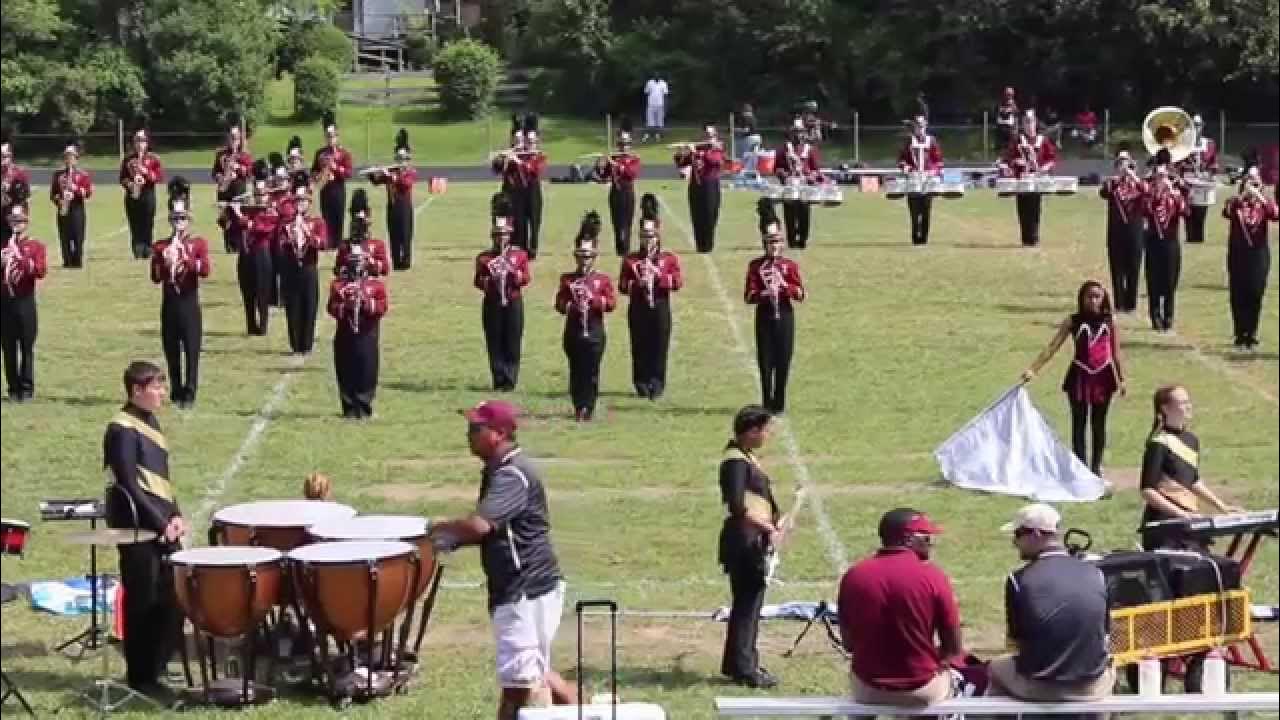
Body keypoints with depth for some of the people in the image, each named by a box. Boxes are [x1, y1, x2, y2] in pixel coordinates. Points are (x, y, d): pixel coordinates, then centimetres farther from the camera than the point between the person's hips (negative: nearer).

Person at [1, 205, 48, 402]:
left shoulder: (36, 246, 4)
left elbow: (41, 271, -10)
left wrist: (20, 258, -18)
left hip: (25, 302, -2)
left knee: (27, 347, -3)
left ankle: (27, 388, 2)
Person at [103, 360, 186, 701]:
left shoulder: (150, 423, 14)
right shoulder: (123, 430, -13)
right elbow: (129, 486, -17)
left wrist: (175, 516, 5)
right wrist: (160, 523, -15)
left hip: (161, 525, 8)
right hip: (137, 528, -8)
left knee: (172, 599, 9)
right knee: (143, 603, -2)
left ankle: (156, 666, 20)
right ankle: (141, 677, 6)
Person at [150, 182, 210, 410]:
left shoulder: (199, 243, 3)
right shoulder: (160, 246, 8)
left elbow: (206, 270, -13)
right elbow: (155, 277, -1)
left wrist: (185, 259, -24)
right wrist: (166, 261, -19)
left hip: (190, 303, -2)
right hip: (169, 304, 2)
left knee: (192, 349, -6)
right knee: (171, 350, 4)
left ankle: (189, 393, -4)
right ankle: (177, 391, 14)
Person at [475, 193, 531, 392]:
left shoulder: (520, 255, 7)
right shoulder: (484, 258, 6)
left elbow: (527, 278, -4)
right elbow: (478, 282, -2)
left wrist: (513, 271, -21)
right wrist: (490, 275, -22)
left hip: (513, 303, 0)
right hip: (493, 304, 0)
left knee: (512, 342, -1)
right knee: (495, 343, -1)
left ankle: (510, 380, 3)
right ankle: (499, 380, 4)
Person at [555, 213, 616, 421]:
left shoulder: (603, 279, 5)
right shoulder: (567, 279, 9)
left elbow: (611, 303, -4)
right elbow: (559, 303, 4)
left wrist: (592, 297, -15)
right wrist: (569, 306, -16)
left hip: (594, 331, -1)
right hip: (573, 330, 1)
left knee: (591, 372, -3)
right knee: (576, 371, 2)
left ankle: (588, 408, -2)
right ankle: (578, 407, 9)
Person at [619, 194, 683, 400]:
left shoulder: (669, 258, 5)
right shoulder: (630, 260, 6)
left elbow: (678, 282, -6)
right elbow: (623, 286, 0)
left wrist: (657, 274, -17)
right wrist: (638, 282, -18)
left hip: (660, 308, 0)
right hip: (638, 310, 0)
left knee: (659, 347, -2)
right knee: (640, 347, 0)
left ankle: (657, 385, 4)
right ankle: (642, 384, 8)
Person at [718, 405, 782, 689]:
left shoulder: (748, 457, 15)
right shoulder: (736, 461, -16)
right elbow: (737, 507, -24)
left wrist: (775, 521, 9)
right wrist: (768, 527, -18)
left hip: (755, 541, 10)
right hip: (744, 541, -10)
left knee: (748, 603, 16)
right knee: (748, 604, -6)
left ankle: (737, 663, 24)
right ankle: (744, 668, -2)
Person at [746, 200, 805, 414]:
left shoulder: (790, 265, 5)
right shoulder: (756, 266, 2)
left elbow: (800, 294, -1)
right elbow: (749, 296, -5)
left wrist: (784, 285, -17)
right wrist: (764, 293, -22)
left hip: (784, 317, 1)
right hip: (765, 318, -1)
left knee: (783, 361, 0)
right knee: (765, 361, -1)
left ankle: (779, 403, 8)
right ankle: (767, 403, 5)